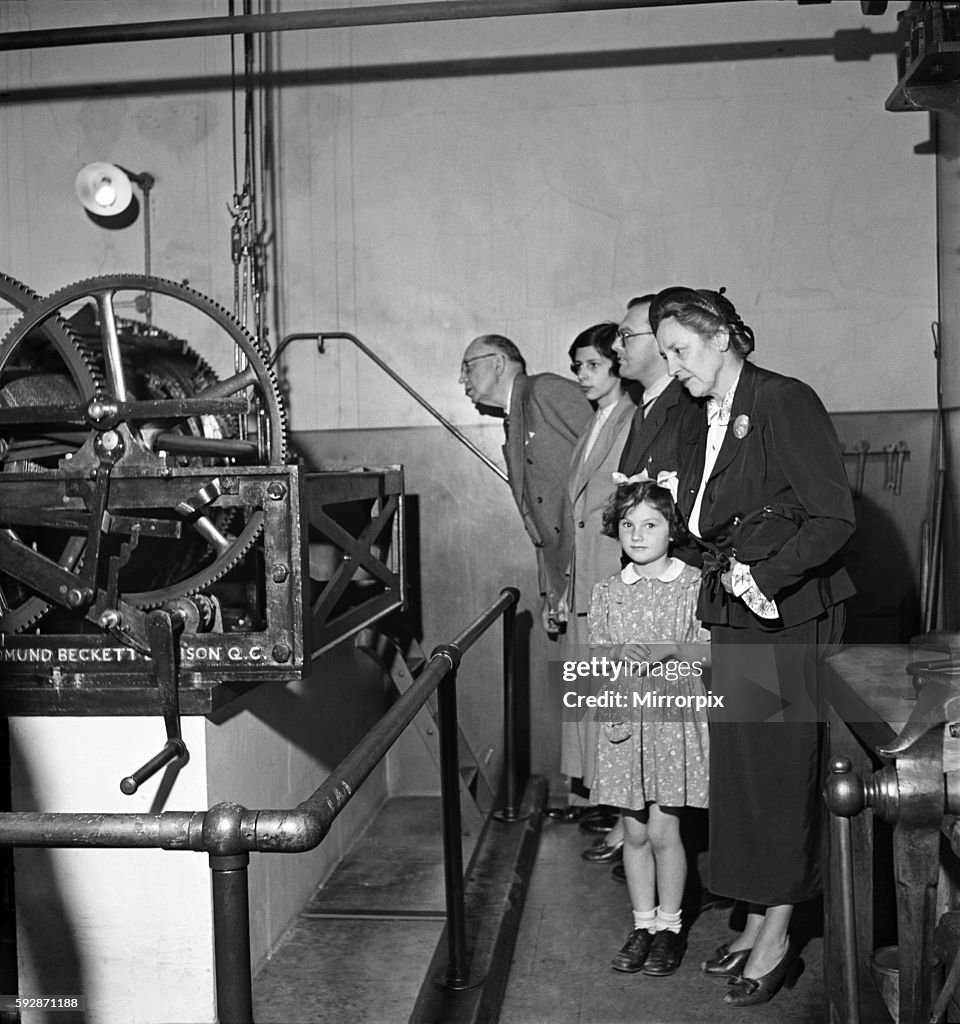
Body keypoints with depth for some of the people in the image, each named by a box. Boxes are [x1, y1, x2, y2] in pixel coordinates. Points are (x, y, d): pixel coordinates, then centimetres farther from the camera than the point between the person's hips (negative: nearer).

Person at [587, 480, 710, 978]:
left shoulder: (694, 586, -4)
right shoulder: (607, 593, 5)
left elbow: (704, 653, -6)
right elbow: (598, 659, 3)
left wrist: (660, 651, -20)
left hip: (675, 718, -3)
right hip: (624, 719, 3)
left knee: (663, 830, 1)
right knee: (634, 831, 10)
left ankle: (669, 926, 20)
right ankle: (643, 923, 26)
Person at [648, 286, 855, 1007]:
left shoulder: (785, 402, -12)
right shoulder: (709, 423, 13)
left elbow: (835, 518, -16)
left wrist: (763, 578, -19)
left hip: (789, 617, -7)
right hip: (735, 620, 7)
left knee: (781, 770, 2)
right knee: (739, 767, 10)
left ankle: (777, 943, 16)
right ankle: (758, 924, 25)